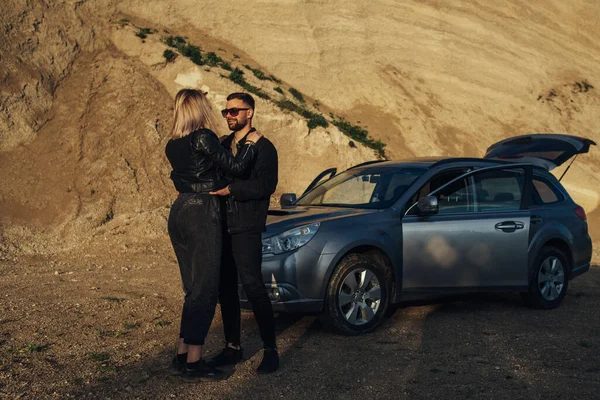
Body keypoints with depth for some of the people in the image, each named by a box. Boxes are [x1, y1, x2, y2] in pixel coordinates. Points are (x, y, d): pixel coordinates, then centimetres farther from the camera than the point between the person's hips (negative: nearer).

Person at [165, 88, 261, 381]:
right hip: (201, 214, -8)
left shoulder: (173, 146, 12)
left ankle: (182, 356, 18)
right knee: (205, 290, -2)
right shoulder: (203, 137, -11)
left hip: (179, 212, 8)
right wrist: (250, 144, 6)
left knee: (193, 289, 15)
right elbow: (237, 167, -10)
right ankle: (193, 362, 0)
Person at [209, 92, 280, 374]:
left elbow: (266, 186, -16)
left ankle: (270, 350, 1)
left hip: (246, 227, -7)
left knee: (252, 285, -10)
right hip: (221, 225, 7)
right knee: (225, 287, 10)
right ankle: (233, 347, 21)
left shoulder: (263, 147, -4)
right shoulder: (222, 145, 17)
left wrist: (230, 189, -21)